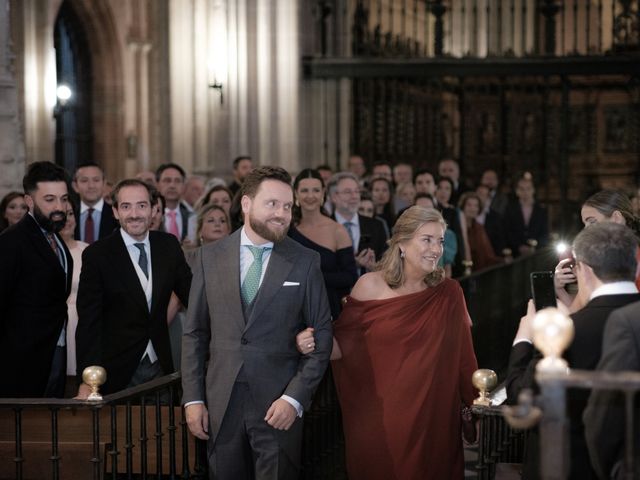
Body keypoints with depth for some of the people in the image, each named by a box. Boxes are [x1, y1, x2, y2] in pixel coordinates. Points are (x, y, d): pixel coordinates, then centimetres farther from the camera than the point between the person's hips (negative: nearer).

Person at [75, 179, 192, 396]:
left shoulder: (168, 246, 4)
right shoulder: (97, 255, -8)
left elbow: (192, 296, 13)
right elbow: (88, 322, -10)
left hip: (160, 367, 4)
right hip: (118, 372, -4)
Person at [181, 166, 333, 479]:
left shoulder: (305, 262, 0)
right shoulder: (209, 257, 4)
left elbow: (321, 336, 0)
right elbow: (194, 333, 7)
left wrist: (294, 398, -9)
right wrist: (193, 398, 1)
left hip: (278, 404, -1)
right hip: (221, 403, 2)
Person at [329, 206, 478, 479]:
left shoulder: (449, 294, 0)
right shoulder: (370, 287, -5)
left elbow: (462, 357, 4)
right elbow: (344, 346, -3)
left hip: (434, 418, 2)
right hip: (380, 419, -1)